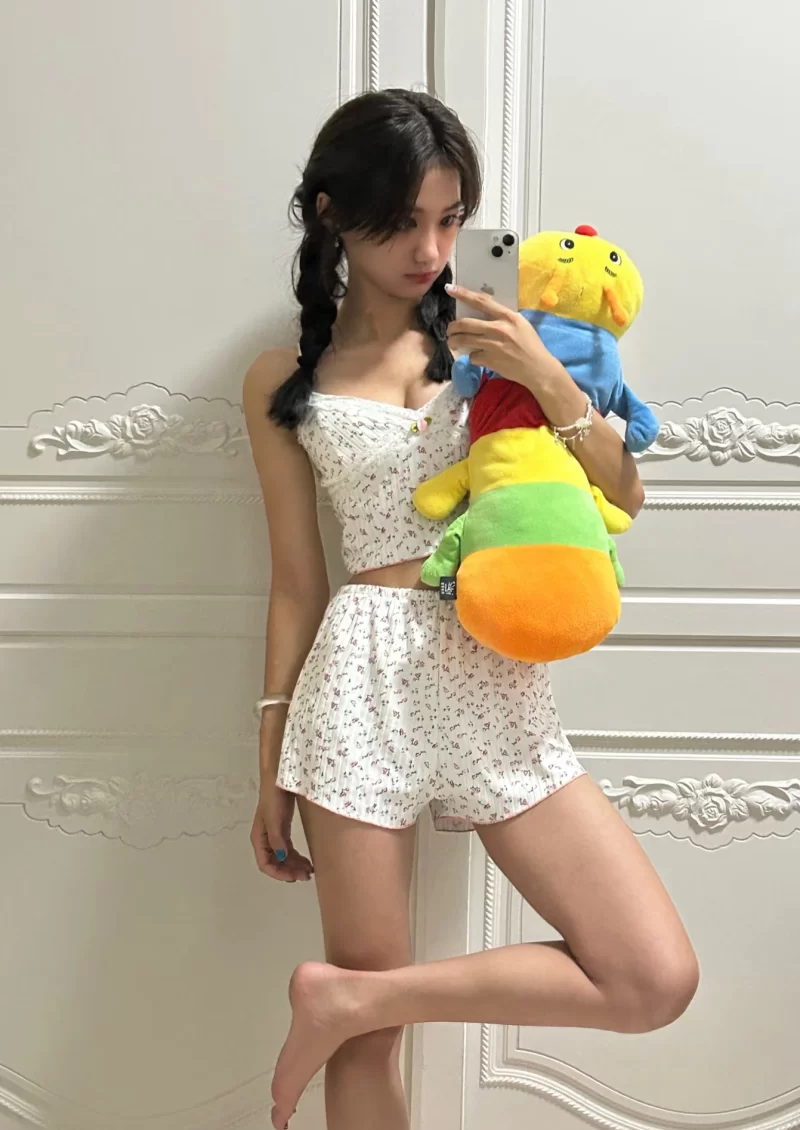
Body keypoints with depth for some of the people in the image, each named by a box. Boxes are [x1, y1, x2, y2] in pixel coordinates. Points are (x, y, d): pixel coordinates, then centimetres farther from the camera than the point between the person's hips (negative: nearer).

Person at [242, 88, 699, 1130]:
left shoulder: (488, 335, 8)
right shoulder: (283, 381, 6)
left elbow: (624, 498, 7)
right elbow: (296, 583, 7)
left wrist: (547, 378, -8)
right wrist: (274, 766, 8)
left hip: (502, 681, 3)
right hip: (363, 685, -2)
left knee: (659, 981, -4)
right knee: (371, 1042, 5)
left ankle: (341, 998, 7)